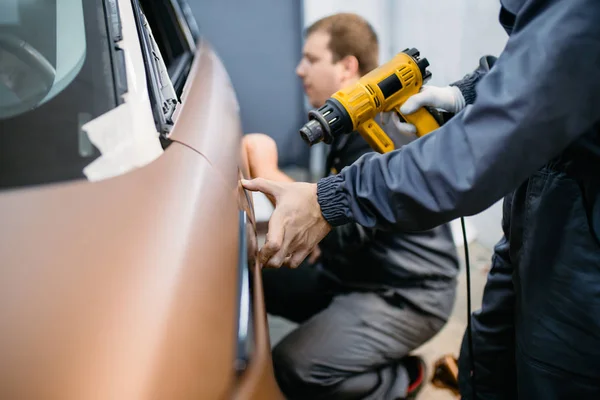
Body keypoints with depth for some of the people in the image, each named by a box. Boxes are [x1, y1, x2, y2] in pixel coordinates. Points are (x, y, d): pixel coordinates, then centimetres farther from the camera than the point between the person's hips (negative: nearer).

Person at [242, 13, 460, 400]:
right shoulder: (357, 122, 10)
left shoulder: (381, 133, -23)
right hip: (360, 273, 10)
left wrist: (268, 173, -25)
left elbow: (343, 233, -31)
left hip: (406, 294, -10)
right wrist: (322, 248, 4)